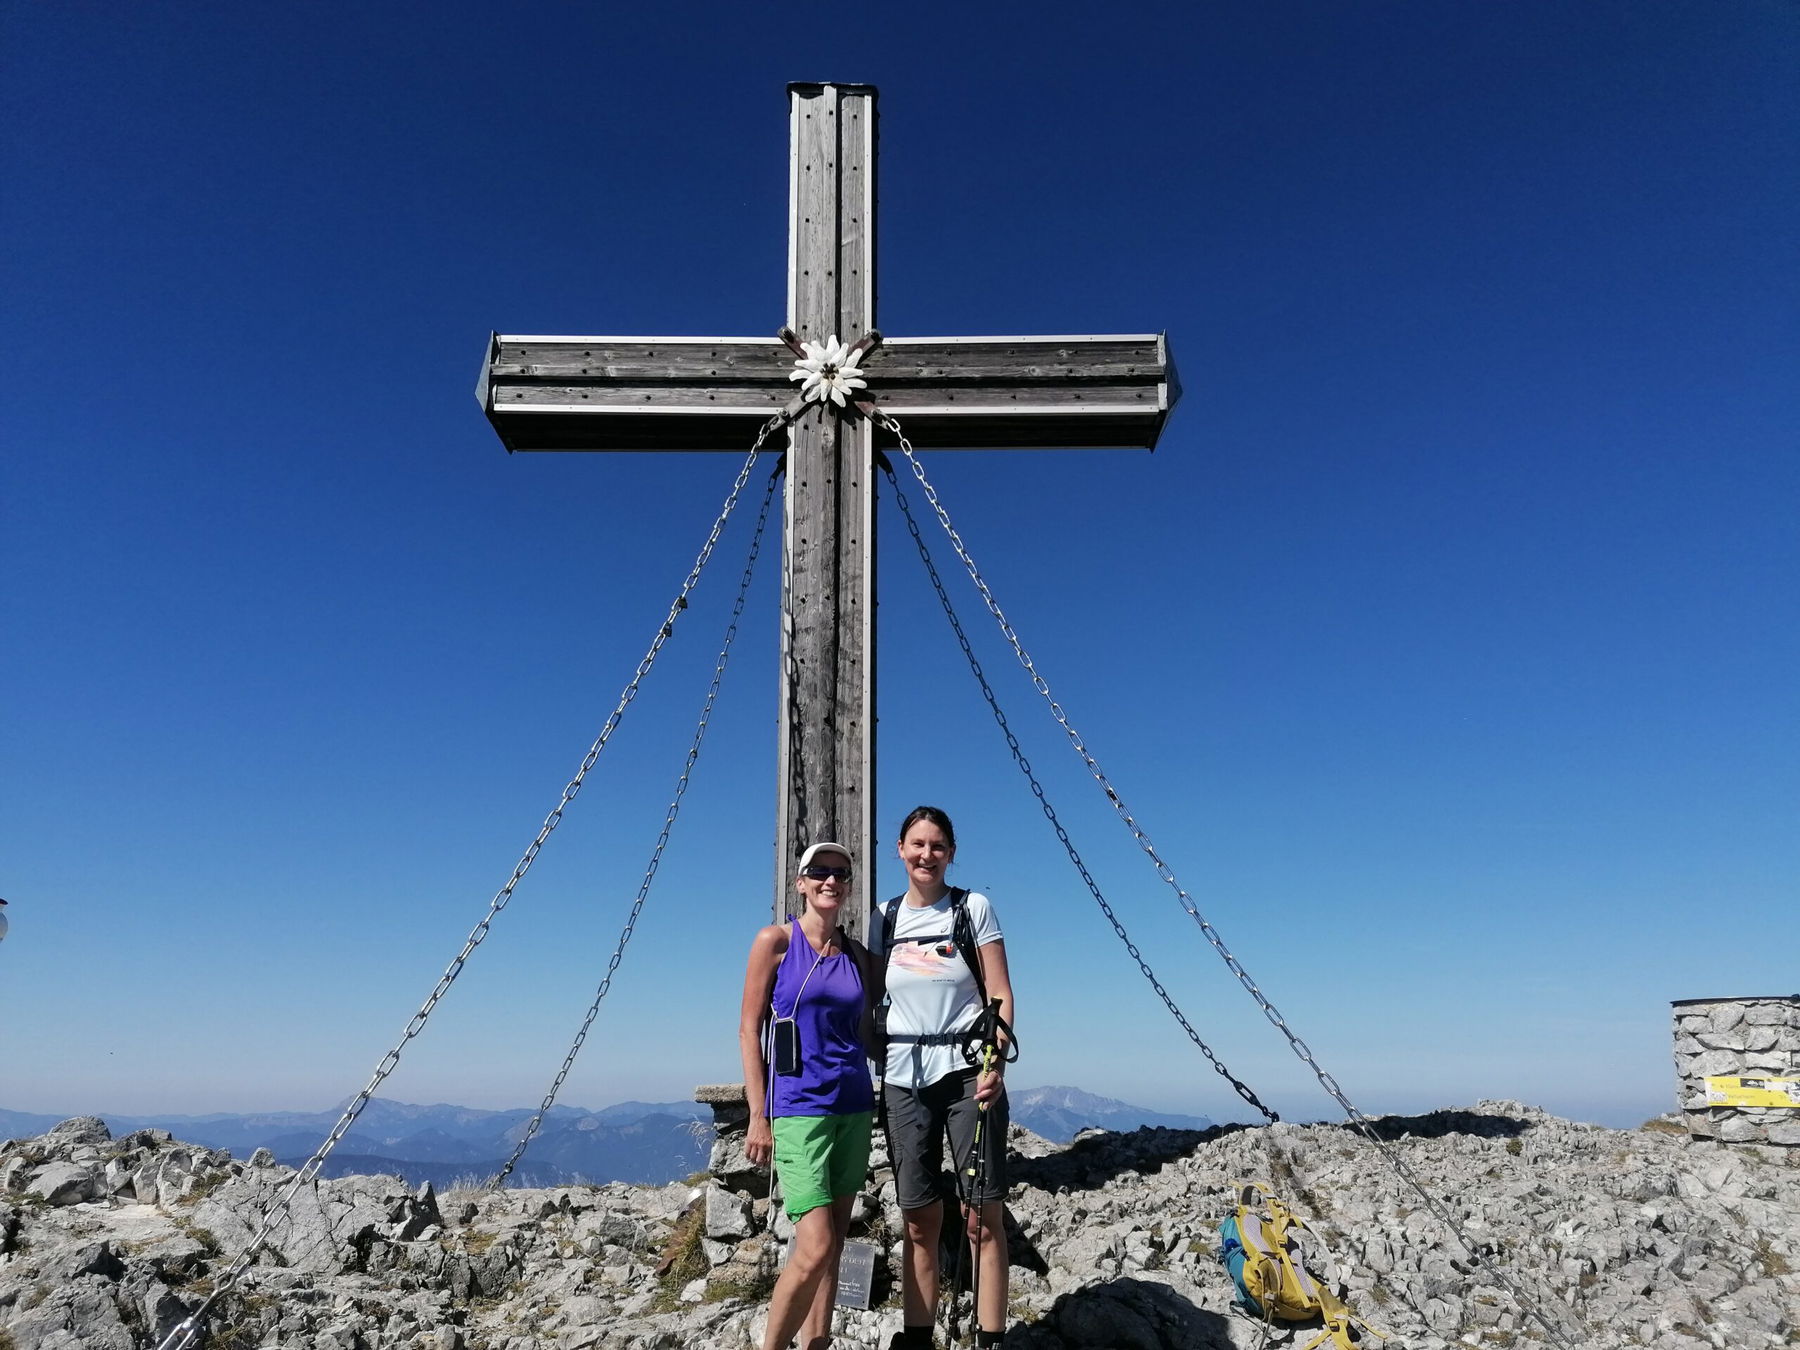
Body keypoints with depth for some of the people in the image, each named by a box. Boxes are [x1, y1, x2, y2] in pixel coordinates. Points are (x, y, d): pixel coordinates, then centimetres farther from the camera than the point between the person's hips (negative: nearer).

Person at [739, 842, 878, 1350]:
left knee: (834, 1243, 8)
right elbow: (749, 1029, -4)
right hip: (798, 1105, -5)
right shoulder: (775, 941, -3)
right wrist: (758, 1116, -8)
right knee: (816, 1246, -11)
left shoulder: (857, 954, 10)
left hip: (853, 1106, 5)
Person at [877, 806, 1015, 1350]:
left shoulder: (974, 907, 0)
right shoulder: (884, 917, 10)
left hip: (966, 1071, -3)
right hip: (903, 1077, 3)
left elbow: (1001, 996, -3)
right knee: (919, 1221, 7)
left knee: (981, 1216, -2)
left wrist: (994, 1065, -15)